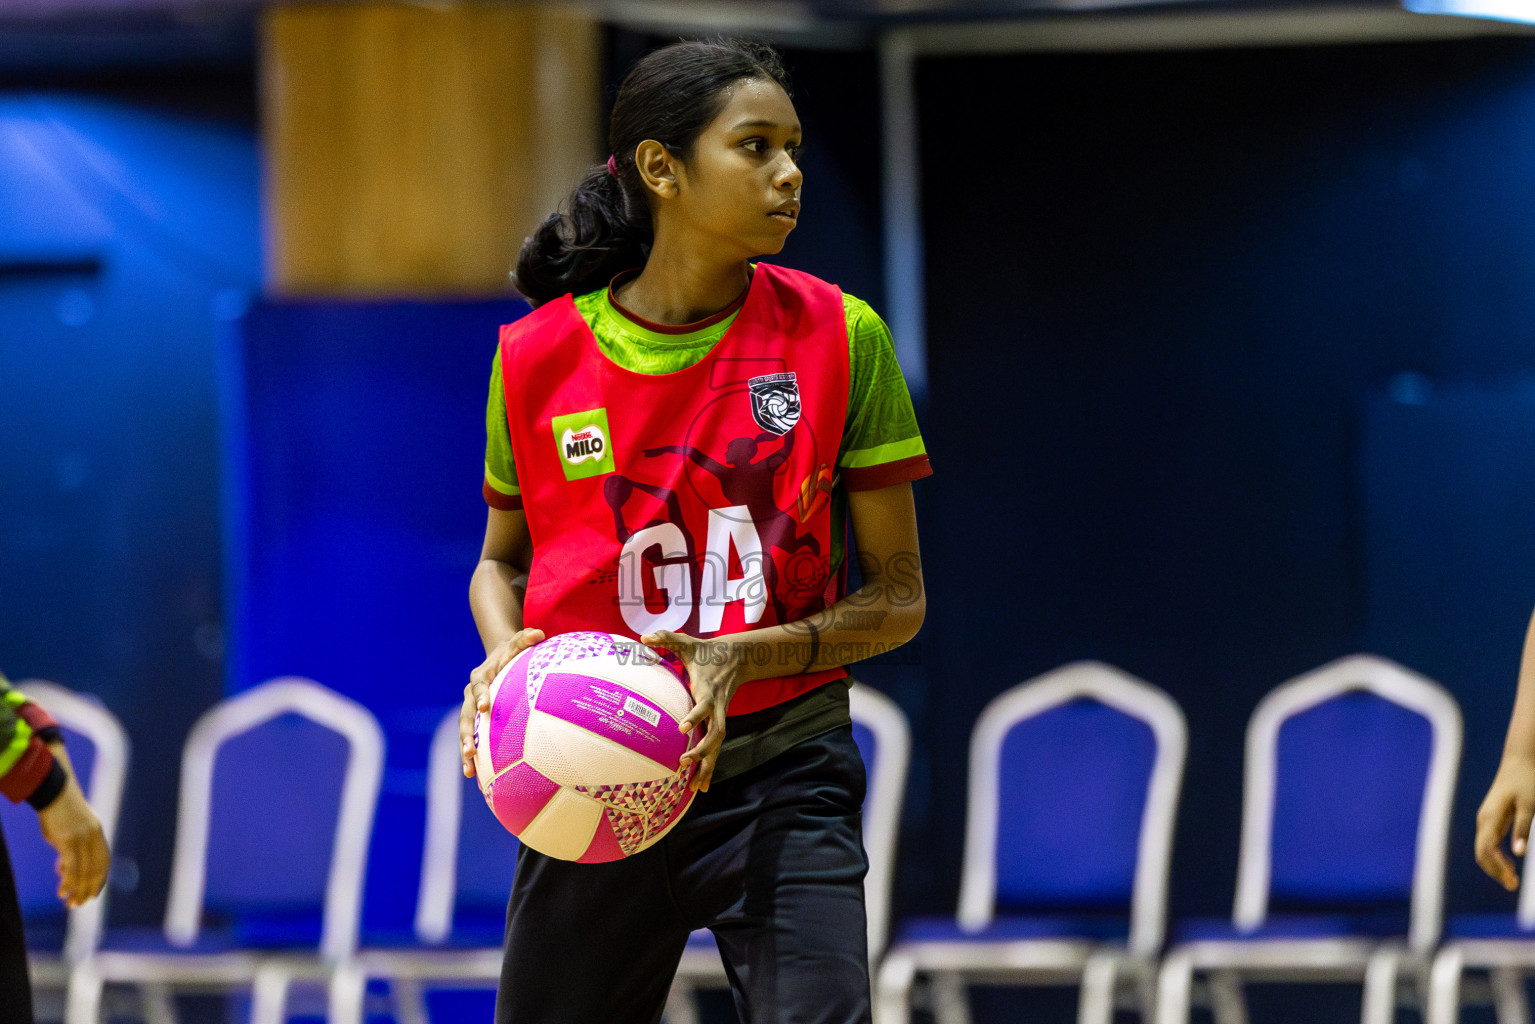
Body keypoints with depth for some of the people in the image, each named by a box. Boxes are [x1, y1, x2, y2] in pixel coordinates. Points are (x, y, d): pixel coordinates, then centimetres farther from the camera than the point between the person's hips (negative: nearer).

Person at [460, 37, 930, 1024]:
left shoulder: (838, 337, -5)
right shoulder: (539, 358, -2)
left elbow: (898, 595, -1)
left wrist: (746, 660, -17)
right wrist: (507, 655, -7)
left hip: (780, 782, -1)